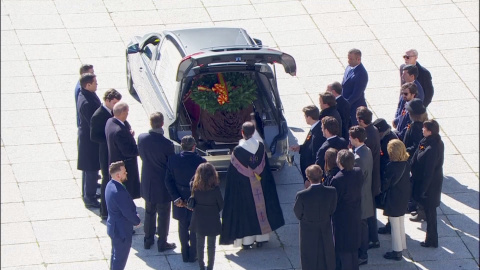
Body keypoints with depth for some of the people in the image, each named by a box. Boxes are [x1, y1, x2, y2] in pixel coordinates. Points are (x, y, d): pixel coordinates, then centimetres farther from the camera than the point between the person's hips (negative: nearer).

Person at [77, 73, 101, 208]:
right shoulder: (87, 102, -30)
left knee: (89, 169, 22)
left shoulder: (86, 95, 2)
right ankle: (89, 198, 11)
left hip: (86, 135, 10)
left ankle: (87, 194, 35)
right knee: (92, 169, 2)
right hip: (90, 138, -10)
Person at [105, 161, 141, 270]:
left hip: (114, 226, 10)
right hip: (122, 230, -10)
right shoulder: (119, 191, -33)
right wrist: (137, 221, -6)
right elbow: (128, 212, -24)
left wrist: (134, 218, 6)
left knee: (116, 254, 25)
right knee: (120, 257, 6)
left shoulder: (110, 185, -1)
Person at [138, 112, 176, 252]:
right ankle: (162, 243, 22)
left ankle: (148, 240, 33)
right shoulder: (167, 144, -26)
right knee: (163, 215, 12)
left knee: (149, 213, 22)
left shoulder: (142, 138, -13)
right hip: (163, 185, -5)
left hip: (147, 183, 5)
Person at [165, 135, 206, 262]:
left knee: (183, 227, 17)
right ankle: (193, 255, 22)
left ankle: (185, 255, 25)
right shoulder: (200, 161, -19)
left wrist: (176, 198, -7)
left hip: (180, 200, 2)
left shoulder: (173, 160, -11)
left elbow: (168, 181, -8)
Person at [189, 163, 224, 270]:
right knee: (211, 245, 13)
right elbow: (221, 205, -8)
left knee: (200, 244, 19)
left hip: (199, 220, 2)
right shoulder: (215, 189, -22)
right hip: (212, 221, -2)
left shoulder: (194, 187, -18)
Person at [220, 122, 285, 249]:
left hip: (243, 187, -3)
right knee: (260, 208, 15)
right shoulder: (260, 147, -7)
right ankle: (261, 238, 20)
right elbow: (265, 168, 2)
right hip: (260, 186, 3)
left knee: (246, 211, 7)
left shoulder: (238, 150, -18)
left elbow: (233, 173, -12)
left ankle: (247, 241, 9)